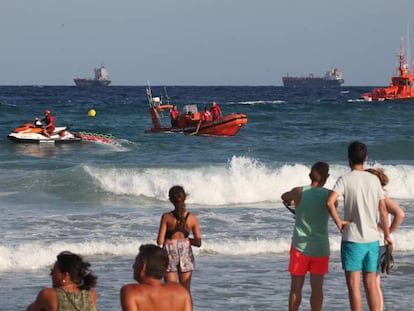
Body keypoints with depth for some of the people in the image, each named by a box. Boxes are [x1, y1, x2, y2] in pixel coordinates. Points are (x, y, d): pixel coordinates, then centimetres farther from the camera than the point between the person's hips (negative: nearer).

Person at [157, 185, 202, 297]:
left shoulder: (166, 217, -11)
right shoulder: (192, 218, -5)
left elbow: (160, 241, -12)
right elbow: (198, 243, -3)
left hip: (170, 253, -2)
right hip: (186, 253, 2)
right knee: (186, 291, 12)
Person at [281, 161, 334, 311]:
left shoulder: (299, 192, -9)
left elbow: (284, 197, 11)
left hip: (300, 247, -1)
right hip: (321, 248, 1)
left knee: (296, 288, 8)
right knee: (317, 288, 4)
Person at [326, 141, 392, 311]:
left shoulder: (345, 179, -9)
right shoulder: (374, 179, 4)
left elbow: (330, 202, -24)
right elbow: (383, 209, 8)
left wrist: (338, 221, -10)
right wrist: (387, 234, 17)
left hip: (353, 239, -4)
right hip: (372, 239, 4)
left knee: (353, 285, -1)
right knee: (371, 284, 11)